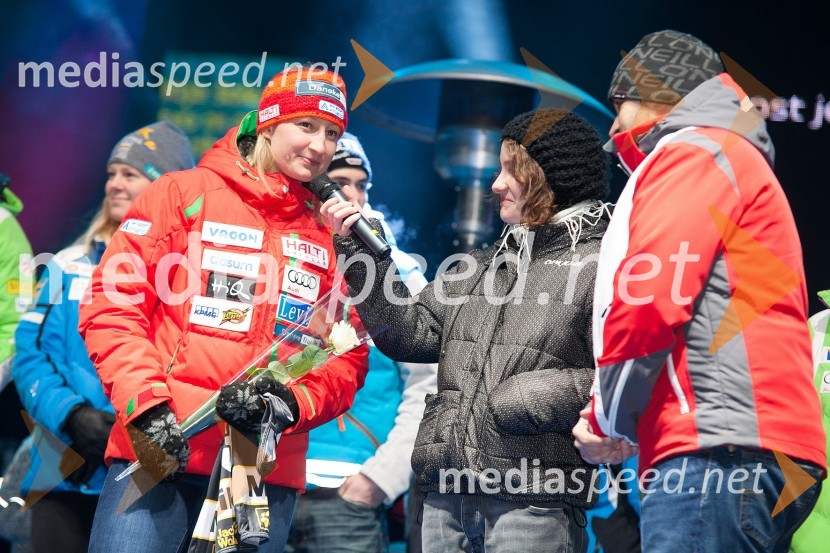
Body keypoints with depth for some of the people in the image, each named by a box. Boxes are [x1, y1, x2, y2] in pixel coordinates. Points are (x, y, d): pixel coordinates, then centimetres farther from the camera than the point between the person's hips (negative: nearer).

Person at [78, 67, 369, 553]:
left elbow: (348, 357, 9)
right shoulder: (185, 195, 5)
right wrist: (145, 404, -12)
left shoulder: (333, 235, 13)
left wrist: (289, 402, -11)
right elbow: (113, 303, 0)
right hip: (159, 454, -3)